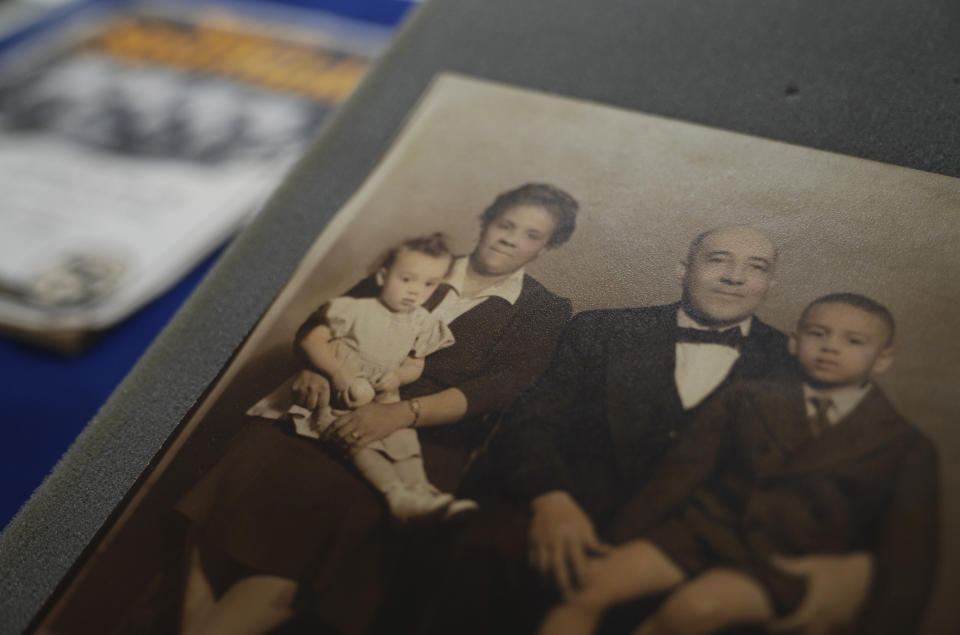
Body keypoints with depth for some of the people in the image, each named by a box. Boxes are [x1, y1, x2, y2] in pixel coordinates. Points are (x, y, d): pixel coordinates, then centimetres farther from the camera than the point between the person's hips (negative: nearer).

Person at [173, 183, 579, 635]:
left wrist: (401, 413, -20)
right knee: (248, 472, -28)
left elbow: (497, 390, -6)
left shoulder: (543, 313, 10)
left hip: (426, 441, -2)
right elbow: (324, 319, 15)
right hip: (343, 409, 3)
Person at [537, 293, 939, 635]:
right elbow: (682, 470, 7)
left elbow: (908, 552, 2)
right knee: (591, 583, -20)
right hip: (705, 530, 3)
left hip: (790, 565, -2)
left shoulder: (906, 447, 6)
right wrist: (618, 537, -3)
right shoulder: (745, 400, 12)